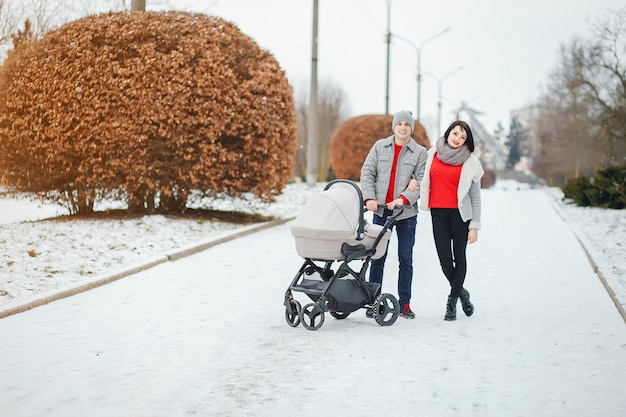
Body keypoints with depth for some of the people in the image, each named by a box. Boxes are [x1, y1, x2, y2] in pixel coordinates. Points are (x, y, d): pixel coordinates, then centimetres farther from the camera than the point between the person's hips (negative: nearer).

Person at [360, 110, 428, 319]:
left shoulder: (420, 152, 3)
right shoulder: (380, 146, 8)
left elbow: (422, 182, -3)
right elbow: (367, 172, 6)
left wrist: (404, 198, -17)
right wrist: (369, 197, -8)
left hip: (406, 212, -1)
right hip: (381, 210, 1)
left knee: (405, 259, 3)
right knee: (377, 257, 2)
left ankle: (404, 303, 10)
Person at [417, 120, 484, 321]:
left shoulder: (470, 161, -1)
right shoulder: (432, 154, 7)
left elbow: (475, 196, 0)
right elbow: (426, 181, 24)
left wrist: (474, 226, -6)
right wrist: (415, 183, 0)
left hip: (460, 213, -2)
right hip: (437, 212, 2)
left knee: (459, 257, 1)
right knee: (444, 259, 1)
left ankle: (452, 301, 10)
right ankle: (461, 292, 25)